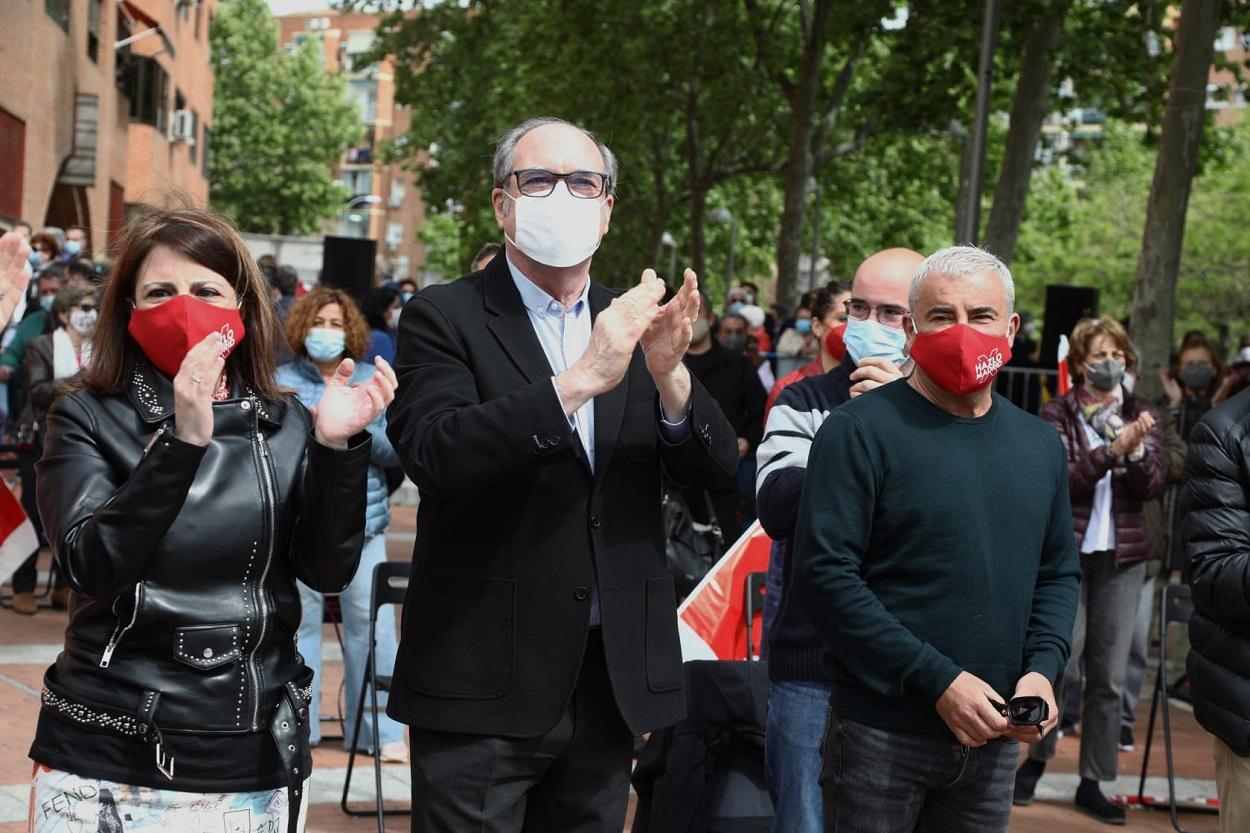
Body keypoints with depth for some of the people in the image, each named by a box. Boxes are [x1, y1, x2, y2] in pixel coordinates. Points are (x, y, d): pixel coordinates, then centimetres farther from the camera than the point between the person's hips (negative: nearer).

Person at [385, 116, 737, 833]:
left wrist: (667, 371, -18)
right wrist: (579, 381, -28)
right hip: (485, 680, -4)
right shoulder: (444, 317, -4)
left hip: (613, 679, 5)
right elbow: (434, 453, -20)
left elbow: (715, 469, 2)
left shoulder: (632, 323, 10)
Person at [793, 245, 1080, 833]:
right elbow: (824, 575, -15)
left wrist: (1042, 668, -2)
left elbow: (1058, 573, 17)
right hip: (881, 734, -5)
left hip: (993, 736, 5)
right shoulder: (861, 431, -9)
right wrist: (937, 680, -18)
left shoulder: (1039, 444, 10)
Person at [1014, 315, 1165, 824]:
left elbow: (1152, 487, -1)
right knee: (1063, 661, -8)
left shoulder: (1142, 417, 8)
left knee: (1109, 675, 4)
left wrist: (1137, 450, -19)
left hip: (1122, 556, 3)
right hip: (1066, 551, -3)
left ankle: (1092, 784, 13)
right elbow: (1061, 480, -12)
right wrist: (1111, 451, -24)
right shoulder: (1059, 413, -1)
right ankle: (1036, 758, 15)